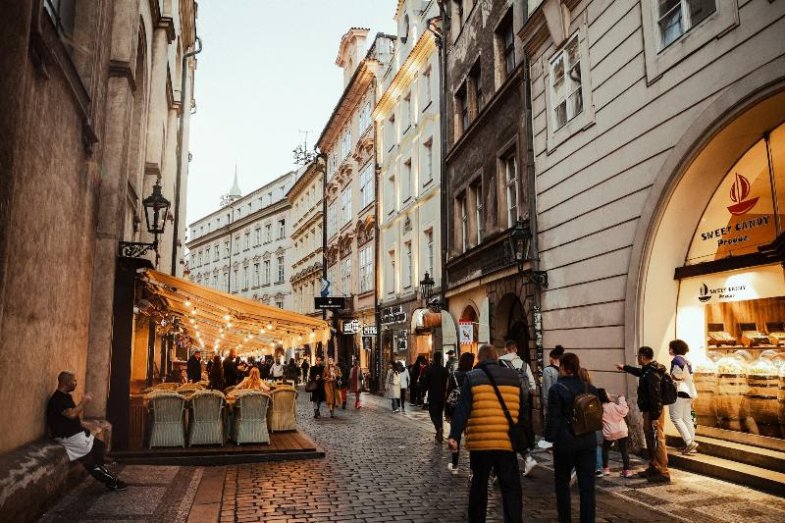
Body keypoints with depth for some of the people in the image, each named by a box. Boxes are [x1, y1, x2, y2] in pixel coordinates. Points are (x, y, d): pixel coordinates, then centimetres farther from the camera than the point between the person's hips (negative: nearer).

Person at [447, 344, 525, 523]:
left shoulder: (472, 377, 0)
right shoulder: (513, 376, 8)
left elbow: (462, 410, -8)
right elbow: (522, 411, 13)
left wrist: (454, 436, -10)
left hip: (480, 442, 0)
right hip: (507, 442, 1)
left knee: (479, 485, 16)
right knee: (511, 488, 6)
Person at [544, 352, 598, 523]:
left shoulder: (557, 389, -12)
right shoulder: (590, 388, 4)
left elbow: (553, 417, -13)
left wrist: (550, 437, -4)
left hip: (565, 442, -4)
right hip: (588, 441, 4)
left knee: (562, 481, 13)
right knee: (587, 483, 7)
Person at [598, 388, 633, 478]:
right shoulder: (613, 405, -12)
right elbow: (623, 411, -8)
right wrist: (622, 400, -1)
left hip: (609, 433, 0)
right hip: (621, 431, 0)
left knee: (605, 449, 18)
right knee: (624, 450, 7)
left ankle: (605, 469, 15)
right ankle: (626, 470, 5)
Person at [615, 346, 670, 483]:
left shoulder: (652, 374, -22)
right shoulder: (648, 370, 9)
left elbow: (655, 396, -25)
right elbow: (639, 372, 35)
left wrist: (654, 417, -25)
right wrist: (624, 367, 47)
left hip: (653, 412, -11)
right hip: (648, 411, 11)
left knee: (657, 441, -6)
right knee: (651, 440, 19)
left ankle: (663, 473, 0)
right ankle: (653, 468, 30)